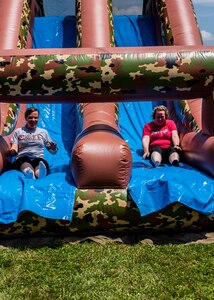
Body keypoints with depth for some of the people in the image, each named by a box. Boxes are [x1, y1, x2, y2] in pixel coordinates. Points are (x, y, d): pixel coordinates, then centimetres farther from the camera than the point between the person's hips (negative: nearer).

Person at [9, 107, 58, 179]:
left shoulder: (43, 132, 23)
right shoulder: (18, 131, 20)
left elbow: (52, 151, 22)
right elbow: (13, 149, 10)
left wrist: (53, 148, -4)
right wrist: (12, 151, -16)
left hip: (39, 160, 1)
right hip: (22, 159, 0)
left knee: (40, 162, -39)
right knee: (25, 162, -40)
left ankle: (40, 173, -75)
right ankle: (29, 173, -75)